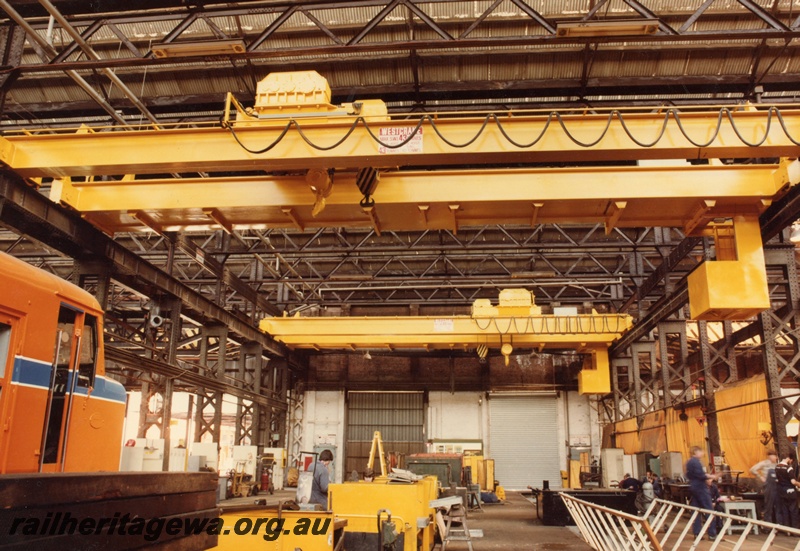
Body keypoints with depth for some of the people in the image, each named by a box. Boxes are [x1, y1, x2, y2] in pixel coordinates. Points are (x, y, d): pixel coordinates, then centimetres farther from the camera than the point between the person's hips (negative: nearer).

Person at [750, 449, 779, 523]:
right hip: (769, 486, -6)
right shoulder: (764, 463, -6)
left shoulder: (776, 464, 12)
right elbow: (752, 469, -13)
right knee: (769, 506, -4)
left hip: (777, 487, 6)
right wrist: (761, 478, -9)